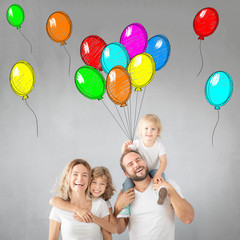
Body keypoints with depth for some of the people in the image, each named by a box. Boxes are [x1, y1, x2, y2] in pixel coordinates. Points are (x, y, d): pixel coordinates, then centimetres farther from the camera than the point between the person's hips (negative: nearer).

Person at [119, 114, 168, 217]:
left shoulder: (159, 145, -11)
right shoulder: (138, 143, -6)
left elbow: (163, 161, -22)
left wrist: (157, 174, -40)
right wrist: (125, 146, -40)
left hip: (154, 171, -1)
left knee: (160, 173, -34)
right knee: (128, 181, -26)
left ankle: (160, 192, -61)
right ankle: (125, 208, -24)